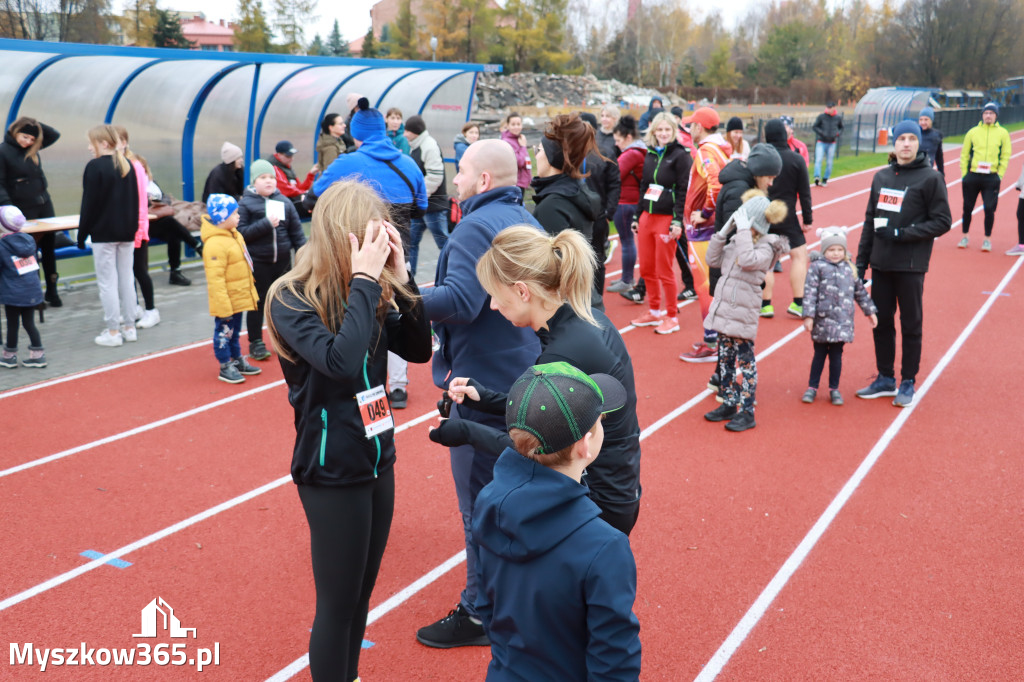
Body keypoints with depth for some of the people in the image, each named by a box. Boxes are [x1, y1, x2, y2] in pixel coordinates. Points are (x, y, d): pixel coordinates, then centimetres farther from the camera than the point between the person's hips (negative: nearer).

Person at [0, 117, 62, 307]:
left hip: (44, 204, 6)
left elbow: (54, 134, 16)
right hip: (24, 210, -6)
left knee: (49, 248, 10)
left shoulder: (32, 148, 6)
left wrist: (37, 125, 0)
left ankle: (52, 291, 20)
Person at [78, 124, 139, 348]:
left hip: (103, 233, -7)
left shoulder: (94, 167, -12)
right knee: (126, 279, 11)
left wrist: (82, 234, -5)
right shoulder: (127, 165, 8)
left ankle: (113, 332, 1)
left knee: (107, 282, -2)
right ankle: (129, 327, 16)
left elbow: (89, 204, -12)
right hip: (127, 232, 7)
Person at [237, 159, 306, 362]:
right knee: (258, 302, 5)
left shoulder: (284, 201, 4)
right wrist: (265, 224, -21)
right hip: (258, 262, -3)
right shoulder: (246, 204, -5)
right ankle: (256, 343, 15)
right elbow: (241, 233, -13)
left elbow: (296, 230, 7)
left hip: (282, 261, 3)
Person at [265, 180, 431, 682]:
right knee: (337, 604, 7)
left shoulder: (368, 292, 0)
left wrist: (399, 277, -10)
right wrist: (364, 280, -27)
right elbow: (341, 361, -33)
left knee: (362, 594, 20)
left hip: (378, 461, 6)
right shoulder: (292, 300, -18)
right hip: (331, 473, -6)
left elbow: (418, 349, 1)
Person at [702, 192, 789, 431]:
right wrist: (723, 232, 0)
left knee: (744, 360, -2)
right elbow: (713, 259, 10)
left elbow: (748, 260, -31)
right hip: (724, 310, 8)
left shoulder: (766, 248, -12)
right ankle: (729, 404, 26)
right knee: (725, 358, 15)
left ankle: (746, 412, 5)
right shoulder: (736, 241, 9)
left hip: (743, 313, -8)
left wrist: (743, 230, -27)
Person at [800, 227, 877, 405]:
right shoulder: (817, 266, -4)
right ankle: (812, 387, 19)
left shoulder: (849, 268, 10)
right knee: (819, 354, 7)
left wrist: (870, 311, 20)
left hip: (843, 321, 3)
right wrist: (808, 315, -16)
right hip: (822, 320, -3)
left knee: (836, 355, 8)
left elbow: (860, 291, 20)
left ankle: (834, 389, 19)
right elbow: (810, 292, -9)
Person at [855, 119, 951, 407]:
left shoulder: (931, 178, -5)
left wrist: (902, 234, -16)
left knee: (911, 325, 4)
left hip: (910, 266, -5)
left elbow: (943, 222, -7)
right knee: (881, 322, 11)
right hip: (881, 264, 5)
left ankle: (907, 383, 15)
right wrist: (861, 261, 11)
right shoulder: (881, 177, 11)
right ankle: (885, 378, 24)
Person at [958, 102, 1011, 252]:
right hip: (972, 176, 1)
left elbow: (1005, 156, 6)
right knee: (968, 208, 6)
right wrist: (964, 174, 2)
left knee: (989, 209, -5)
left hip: (991, 178, -1)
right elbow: (964, 154, 9)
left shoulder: (1002, 133, 5)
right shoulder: (973, 132, 6)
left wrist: (999, 175, -2)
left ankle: (987, 239, 10)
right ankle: (965, 236, 21)